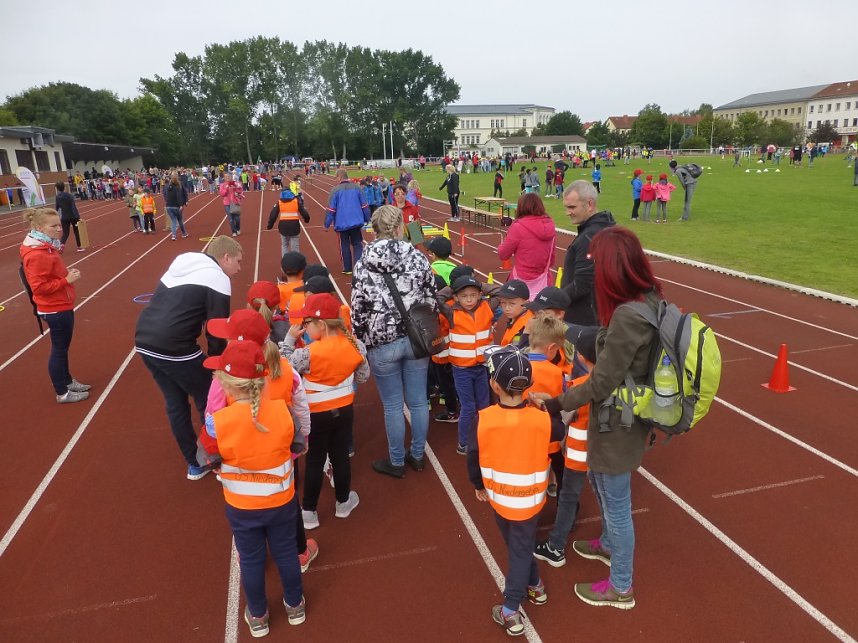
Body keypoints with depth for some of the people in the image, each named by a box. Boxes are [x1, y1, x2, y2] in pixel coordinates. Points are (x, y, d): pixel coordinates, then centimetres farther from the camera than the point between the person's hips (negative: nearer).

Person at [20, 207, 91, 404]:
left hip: (60, 307, 10)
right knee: (59, 349, 3)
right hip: (56, 310, -10)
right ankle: (62, 393, 15)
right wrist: (66, 280, -24)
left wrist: (66, 272, 1)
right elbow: (39, 287, -25)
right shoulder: (37, 255, -24)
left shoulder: (45, 247, 6)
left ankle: (67, 381, 37)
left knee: (62, 347, 21)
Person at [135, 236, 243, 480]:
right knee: (209, 401, 10)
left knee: (175, 403, 20)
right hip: (173, 349, -9)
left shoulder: (182, 264, 20)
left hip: (144, 341, 9)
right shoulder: (217, 278, -5)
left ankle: (195, 464, 33)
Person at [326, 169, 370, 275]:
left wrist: (327, 225, -3)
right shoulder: (356, 187, 0)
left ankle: (347, 268, 16)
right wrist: (366, 219, 15)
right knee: (357, 244, 9)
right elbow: (364, 205, 3)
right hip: (356, 222, 2)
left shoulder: (335, 190, -9)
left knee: (345, 246, 11)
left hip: (341, 223, -2)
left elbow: (331, 209, -9)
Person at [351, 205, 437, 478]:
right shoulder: (418, 257, -4)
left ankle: (396, 462, 27)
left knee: (393, 406, 11)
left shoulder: (363, 265, -8)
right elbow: (431, 299, -1)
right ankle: (417, 455, 33)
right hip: (416, 339, 2)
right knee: (418, 401, 16)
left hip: (383, 344, -2)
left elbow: (358, 310, -7)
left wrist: (362, 342, 7)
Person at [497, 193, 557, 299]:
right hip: (543, 281, 5)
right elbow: (552, 256, 13)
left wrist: (503, 243, 17)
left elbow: (503, 255, -3)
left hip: (522, 281, -5)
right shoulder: (549, 226, 1)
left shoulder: (518, 227, -14)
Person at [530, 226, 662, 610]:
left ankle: (621, 588, 34)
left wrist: (555, 404, -13)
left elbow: (600, 384, -24)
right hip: (624, 416, 9)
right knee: (600, 483, 30)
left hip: (616, 423, -9)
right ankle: (608, 545, 56)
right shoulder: (650, 300, -2)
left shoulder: (627, 316, -30)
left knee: (616, 503, 11)